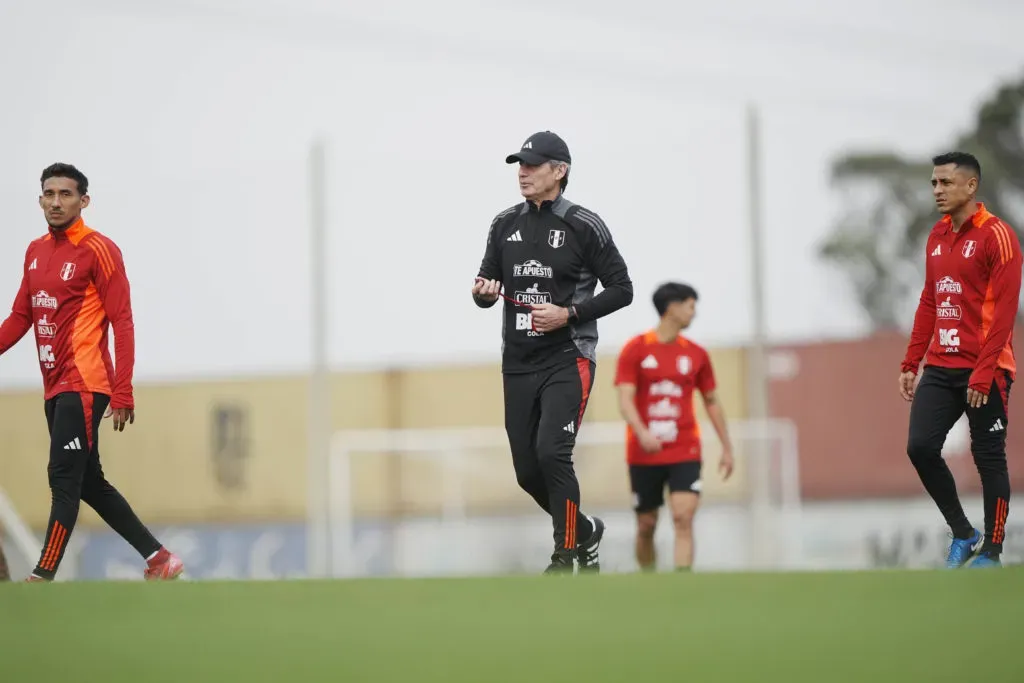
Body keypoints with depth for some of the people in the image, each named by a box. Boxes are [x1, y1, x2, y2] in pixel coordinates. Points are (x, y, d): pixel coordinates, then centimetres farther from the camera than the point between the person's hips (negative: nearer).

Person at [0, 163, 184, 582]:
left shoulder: (98, 250, -8)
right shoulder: (35, 252, 13)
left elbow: (122, 324, -11)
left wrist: (122, 394, -18)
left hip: (84, 385, -8)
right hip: (55, 386, 8)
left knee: (64, 479, -13)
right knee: (88, 483, 13)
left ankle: (43, 577, -17)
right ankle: (159, 558, 21)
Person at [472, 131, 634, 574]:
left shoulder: (584, 226, -6)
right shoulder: (505, 224, 9)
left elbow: (621, 290, -4)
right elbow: (486, 284, 16)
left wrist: (568, 314, -15)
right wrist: (483, 293, -8)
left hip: (568, 359, -6)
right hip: (518, 363, 6)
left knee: (551, 452, -21)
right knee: (527, 471, 7)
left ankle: (565, 556, -13)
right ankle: (583, 531, 32)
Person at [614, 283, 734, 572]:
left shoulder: (696, 354, 7)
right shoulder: (635, 350, -2)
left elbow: (712, 402, 17)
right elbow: (625, 400, -10)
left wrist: (727, 448, 15)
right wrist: (642, 432, -28)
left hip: (685, 453, 1)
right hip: (644, 454, -1)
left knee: (683, 518, -16)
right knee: (646, 525, 6)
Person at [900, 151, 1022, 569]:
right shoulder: (937, 236, 12)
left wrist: (983, 373, -20)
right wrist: (911, 363, 12)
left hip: (983, 371, -7)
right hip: (940, 369, 7)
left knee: (989, 459, 1)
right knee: (920, 447, -3)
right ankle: (963, 534, 13)